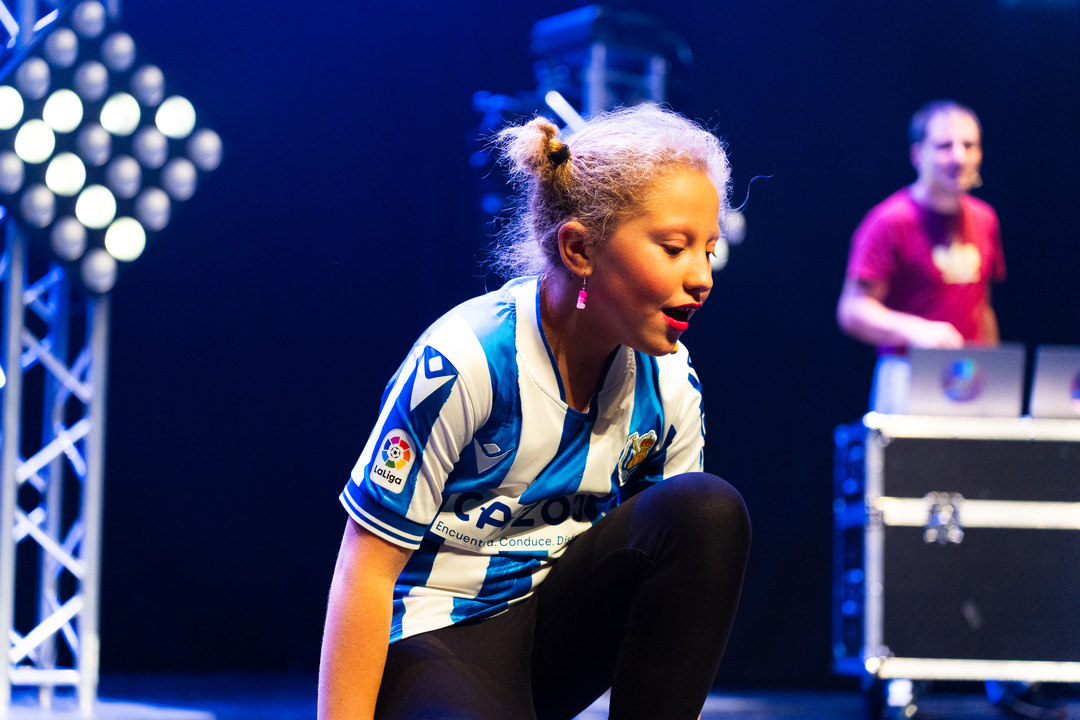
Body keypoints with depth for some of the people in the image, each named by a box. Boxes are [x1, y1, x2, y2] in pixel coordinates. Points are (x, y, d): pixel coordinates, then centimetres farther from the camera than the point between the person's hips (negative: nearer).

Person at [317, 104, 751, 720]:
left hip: (555, 613, 7)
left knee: (709, 512, -20)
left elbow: (676, 569, 8)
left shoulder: (670, 383, -1)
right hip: (433, 641, -7)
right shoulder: (468, 358, -20)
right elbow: (366, 568, -17)